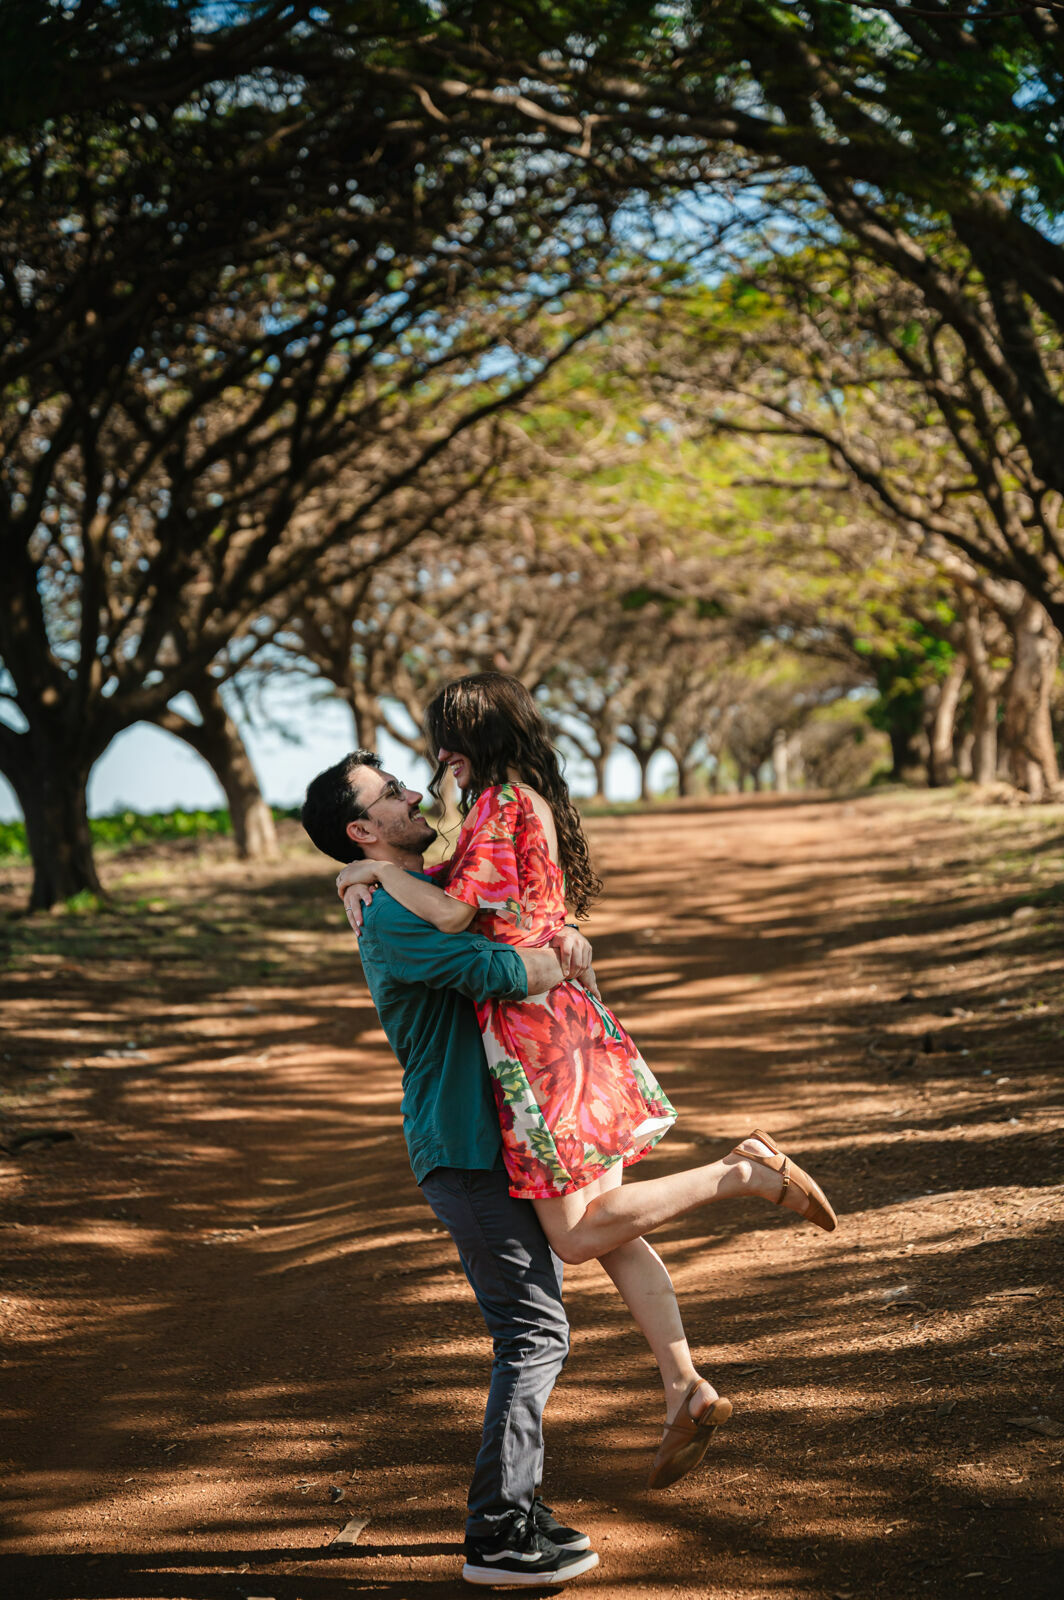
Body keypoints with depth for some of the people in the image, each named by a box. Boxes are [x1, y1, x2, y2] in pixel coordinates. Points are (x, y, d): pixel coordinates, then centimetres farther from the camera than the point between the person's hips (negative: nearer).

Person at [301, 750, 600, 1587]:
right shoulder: (392, 921, -17)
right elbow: (503, 971, -29)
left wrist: (557, 941, 7)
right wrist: (562, 953, -9)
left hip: (506, 1141, 10)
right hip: (467, 1150, -10)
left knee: (534, 1323, 14)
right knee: (535, 1330, -8)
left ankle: (518, 1504, 23)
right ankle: (496, 1535, -2)